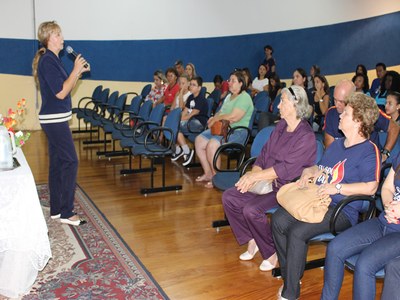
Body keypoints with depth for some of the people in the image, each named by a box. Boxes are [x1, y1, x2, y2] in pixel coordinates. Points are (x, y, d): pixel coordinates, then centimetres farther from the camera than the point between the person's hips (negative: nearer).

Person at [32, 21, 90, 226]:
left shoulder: (51, 60, 15)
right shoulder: (48, 61, -15)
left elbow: (65, 89, 17)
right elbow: (61, 93, -20)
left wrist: (79, 72, 8)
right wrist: (76, 70, -14)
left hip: (54, 119, 10)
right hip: (54, 119, -10)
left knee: (57, 162, 12)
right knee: (70, 161, -8)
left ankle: (56, 209, 20)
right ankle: (66, 212, -2)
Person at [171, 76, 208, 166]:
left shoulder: (201, 99, -11)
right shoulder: (190, 97, 16)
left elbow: (193, 113, -17)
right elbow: (185, 111, 14)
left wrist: (181, 120, -16)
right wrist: (180, 119, -3)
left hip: (199, 123, -9)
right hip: (190, 121, 9)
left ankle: (187, 151, -14)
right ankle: (177, 149, 8)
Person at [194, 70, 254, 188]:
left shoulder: (244, 97, -12)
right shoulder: (229, 96, 20)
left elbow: (233, 117, -23)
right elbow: (221, 112, 23)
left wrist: (215, 119, -12)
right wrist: (214, 118, -1)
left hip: (238, 131, -10)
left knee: (212, 144, -31)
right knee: (199, 140, -2)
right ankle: (208, 173, 4)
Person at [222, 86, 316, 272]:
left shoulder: (306, 137, -16)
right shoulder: (281, 125, 9)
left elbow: (286, 169, -22)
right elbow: (265, 152, 10)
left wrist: (256, 176, -21)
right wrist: (253, 173, -8)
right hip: (267, 180, 8)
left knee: (251, 209, -28)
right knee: (229, 197, -5)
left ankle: (273, 252, -3)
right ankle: (252, 240, 9)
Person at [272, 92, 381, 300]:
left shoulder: (369, 151, -8)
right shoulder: (336, 144, 19)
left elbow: (370, 188, -19)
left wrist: (336, 187, -20)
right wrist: (309, 172, 5)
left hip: (342, 211, -8)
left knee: (298, 232, -28)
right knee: (278, 220, -14)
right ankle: (289, 275, -1)